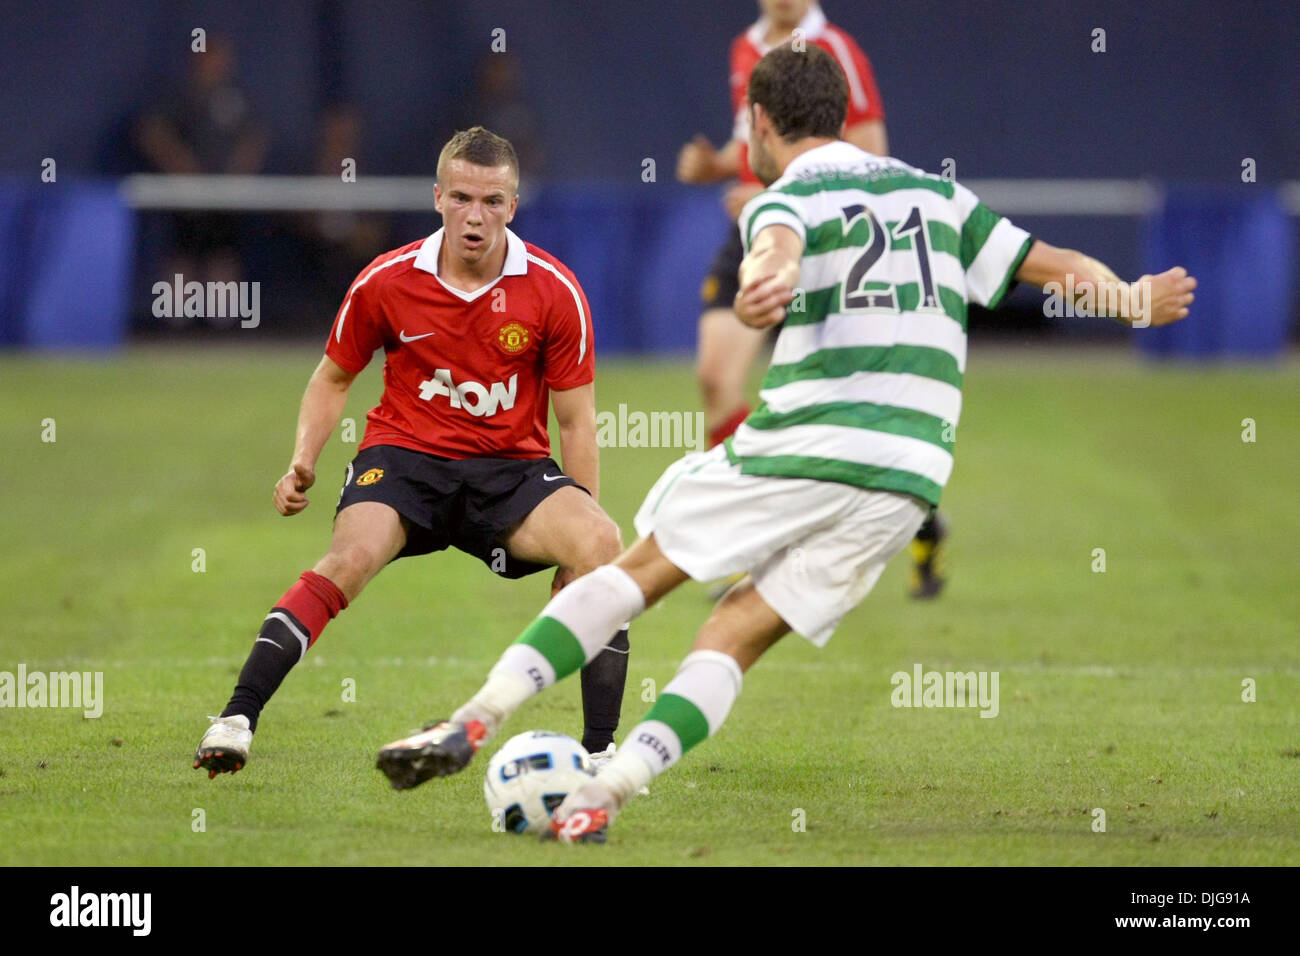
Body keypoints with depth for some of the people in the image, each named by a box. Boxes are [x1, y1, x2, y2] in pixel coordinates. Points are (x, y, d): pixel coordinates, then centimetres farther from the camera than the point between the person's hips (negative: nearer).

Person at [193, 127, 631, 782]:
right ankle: (236, 718, -32)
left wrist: (583, 525, -1)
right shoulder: (388, 281, -4)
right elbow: (334, 378, 13)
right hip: (404, 454, -1)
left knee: (601, 544, -27)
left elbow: (575, 418, 3)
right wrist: (303, 463, -2)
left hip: (511, 468, 1)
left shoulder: (554, 291, -5)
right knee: (351, 556, -32)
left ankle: (598, 750, -20)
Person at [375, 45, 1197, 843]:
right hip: (908, 477, 4)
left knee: (643, 571, 11)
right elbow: (1049, 264, 22)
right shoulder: (935, 193, 17)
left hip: (803, 445, -4)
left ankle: (475, 720, 2)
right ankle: (604, 796, -11)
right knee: (737, 638, 6)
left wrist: (763, 286, -48)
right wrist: (1131, 300, 40)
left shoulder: (785, 198, 1)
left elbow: (779, 248, -25)